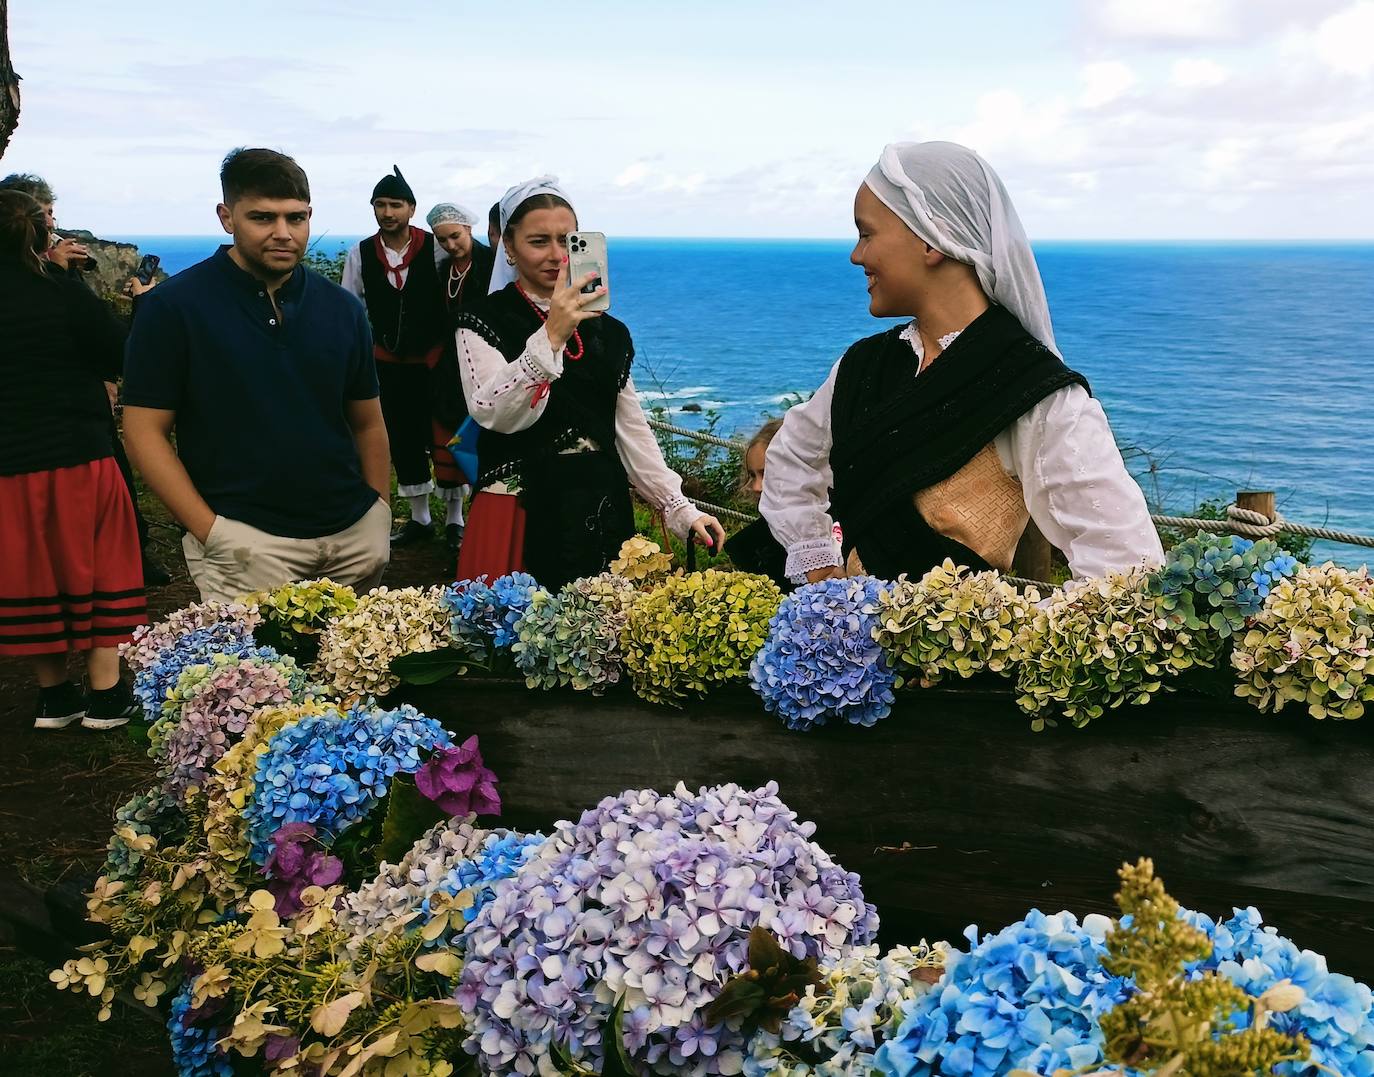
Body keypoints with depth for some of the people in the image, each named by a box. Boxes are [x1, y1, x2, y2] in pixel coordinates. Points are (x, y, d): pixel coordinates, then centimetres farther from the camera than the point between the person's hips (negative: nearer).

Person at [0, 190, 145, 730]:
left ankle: (54, 696, 20)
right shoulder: (64, 292, -11)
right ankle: (105, 694, 11)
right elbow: (124, 358, -7)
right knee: (96, 565, 10)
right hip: (78, 456, -3)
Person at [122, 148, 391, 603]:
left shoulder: (341, 308, 9)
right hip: (246, 540, -4)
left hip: (355, 534, 4)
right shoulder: (173, 306, -4)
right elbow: (146, 431, -5)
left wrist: (381, 514, 6)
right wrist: (213, 533, -13)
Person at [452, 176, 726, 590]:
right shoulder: (483, 324, -2)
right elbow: (494, 414, -19)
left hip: (604, 511, 4)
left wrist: (682, 510, 2)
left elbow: (632, 431, 11)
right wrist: (550, 337, -30)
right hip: (525, 514, -4)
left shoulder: (608, 332, 12)